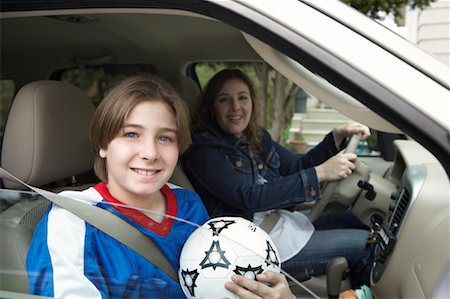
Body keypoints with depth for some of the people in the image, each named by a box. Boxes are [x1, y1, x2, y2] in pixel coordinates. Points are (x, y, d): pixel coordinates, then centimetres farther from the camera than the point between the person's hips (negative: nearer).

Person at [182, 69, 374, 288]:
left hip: (284, 222, 8)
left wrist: (338, 136, -4)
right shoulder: (202, 151, -16)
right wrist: (319, 174, -28)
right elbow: (248, 196, -25)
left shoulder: (258, 138, 8)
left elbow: (299, 166, 12)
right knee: (362, 244, -7)